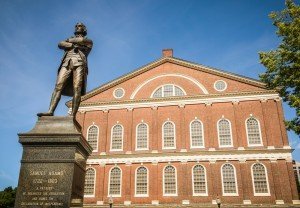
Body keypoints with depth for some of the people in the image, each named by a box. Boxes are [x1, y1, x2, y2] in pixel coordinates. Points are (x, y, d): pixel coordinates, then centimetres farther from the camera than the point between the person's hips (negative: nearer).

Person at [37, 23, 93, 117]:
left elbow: (81, 40, 2)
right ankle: (50, 111, -29)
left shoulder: (88, 41, 26)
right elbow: (60, 44, 12)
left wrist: (70, 40, 18)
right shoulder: (69, 39, 34)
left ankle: (73, 115, -28)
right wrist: (75, 45, 1)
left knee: (77, 89, -19)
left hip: (79, 64, -3)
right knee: (58, 86, -17)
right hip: (67, 63, 3)